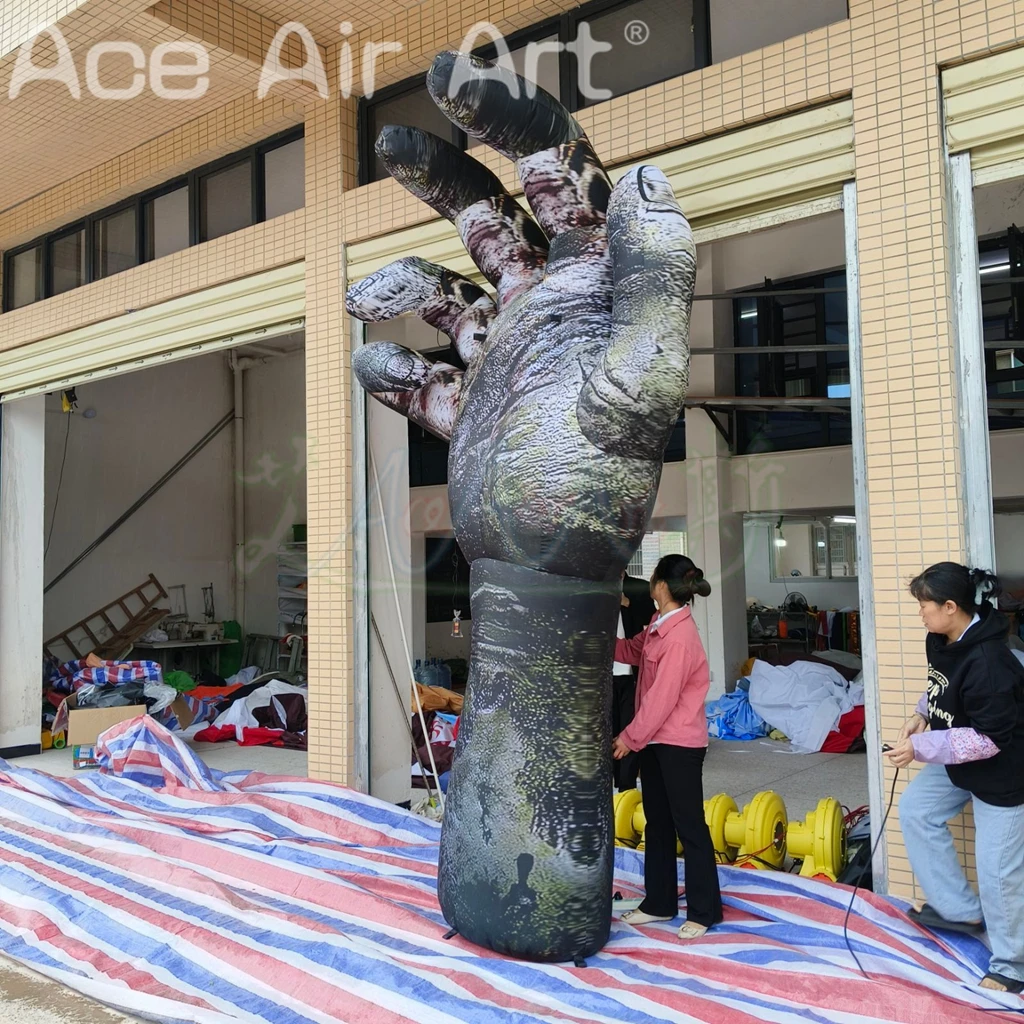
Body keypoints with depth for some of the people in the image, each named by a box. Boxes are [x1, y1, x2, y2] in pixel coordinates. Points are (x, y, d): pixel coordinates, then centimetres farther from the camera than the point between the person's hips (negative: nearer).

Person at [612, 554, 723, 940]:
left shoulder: (679, 637, -24)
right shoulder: (658, 626, 5)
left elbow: (662, 698, -23)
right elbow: (632, 651, 15)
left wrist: (630, 737, -15)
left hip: (679, 744, -10)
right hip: (654, 740, 10)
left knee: (689, 826, 2)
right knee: (657, 824, 17)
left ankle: (704, 911, 15)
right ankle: (659, 902, 29)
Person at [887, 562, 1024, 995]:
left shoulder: (988, 663, -33)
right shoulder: (941, 642, -6)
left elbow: (989, 738, -30)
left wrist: (920, 747, -30)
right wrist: (922, 715, -4)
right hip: (959, 762, 9)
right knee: (916, 809, 8)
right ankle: (963, 909, 20)